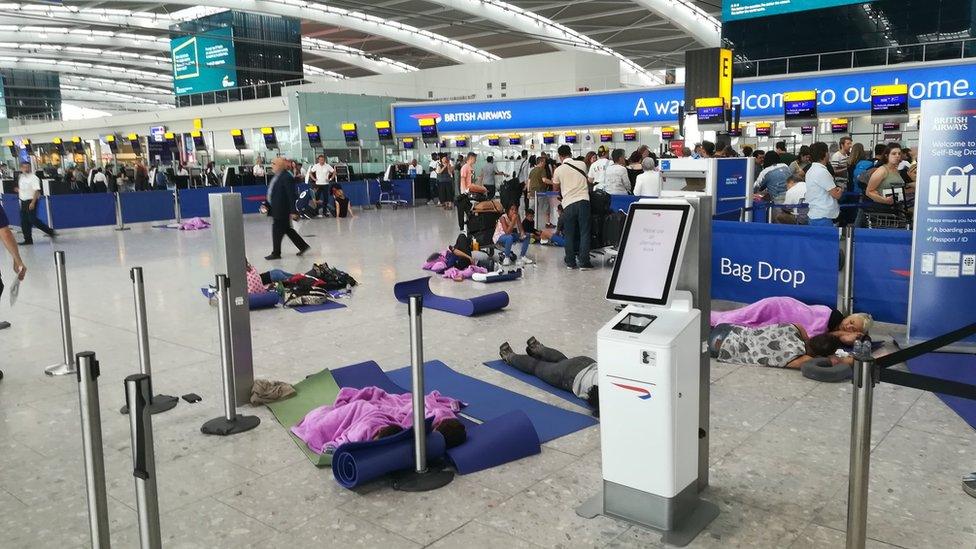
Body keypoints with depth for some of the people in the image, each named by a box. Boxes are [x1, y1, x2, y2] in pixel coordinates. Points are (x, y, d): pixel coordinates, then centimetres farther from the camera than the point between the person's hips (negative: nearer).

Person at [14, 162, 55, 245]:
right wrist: (18, 190, 2)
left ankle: (49, 231, 2)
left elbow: (37, 191, -19)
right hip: (23, 201, 8)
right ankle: (28, 239, 15)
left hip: (31, 201, -8)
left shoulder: (33, 178, -13)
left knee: (32, 219, -12)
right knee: (24, 221, 8)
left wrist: (33, 203, -25)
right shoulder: (21, 177, 12)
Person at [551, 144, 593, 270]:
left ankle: (570, 262, 14)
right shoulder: (581, 164, 6)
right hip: (583, 201, 0)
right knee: (584, 233, 2)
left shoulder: (558, 170, 1)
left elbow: (555, 188, 15)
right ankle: (583, 262, -2)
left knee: (570, 235, 10)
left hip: (568, 204, 0)